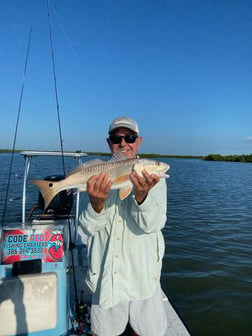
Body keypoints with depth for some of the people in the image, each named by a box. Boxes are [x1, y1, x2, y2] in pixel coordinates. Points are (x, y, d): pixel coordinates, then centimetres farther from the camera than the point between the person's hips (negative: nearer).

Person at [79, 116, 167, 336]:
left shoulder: (153, 175, -6)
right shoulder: (98, 177, -1)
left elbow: (152, 225, -17)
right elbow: (89, 228, -8)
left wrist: (141, 195, -36)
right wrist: (96, 203, -28)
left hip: (143, 274, -1)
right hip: (105, 274, 2)